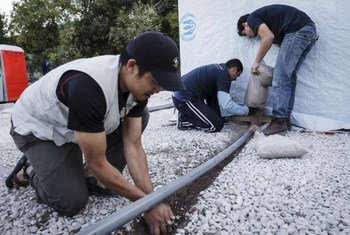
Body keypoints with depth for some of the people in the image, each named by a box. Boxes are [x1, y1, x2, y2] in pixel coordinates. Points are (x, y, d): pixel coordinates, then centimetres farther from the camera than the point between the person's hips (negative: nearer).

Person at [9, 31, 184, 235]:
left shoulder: (137, 84, -17)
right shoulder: (88, 86, -41)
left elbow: (133, 145, -15)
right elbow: (97, 163, -32)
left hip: (78, 123, 7)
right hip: (38, 129, -6)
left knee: (141, 116, -8)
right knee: (72, 202, -20)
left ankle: (93, 177, 0)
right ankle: (33, 171, 12)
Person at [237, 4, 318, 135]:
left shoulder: (252, 18, 6)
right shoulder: (265, 21, 30)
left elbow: (268, 37, -13)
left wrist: (257, 62, -3)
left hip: (297, 31, -9)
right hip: (310, 30, 9)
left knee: (281, 77, -7)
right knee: (289, 75, 12)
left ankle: (279, 121, -5)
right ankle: (285, 118, 15)